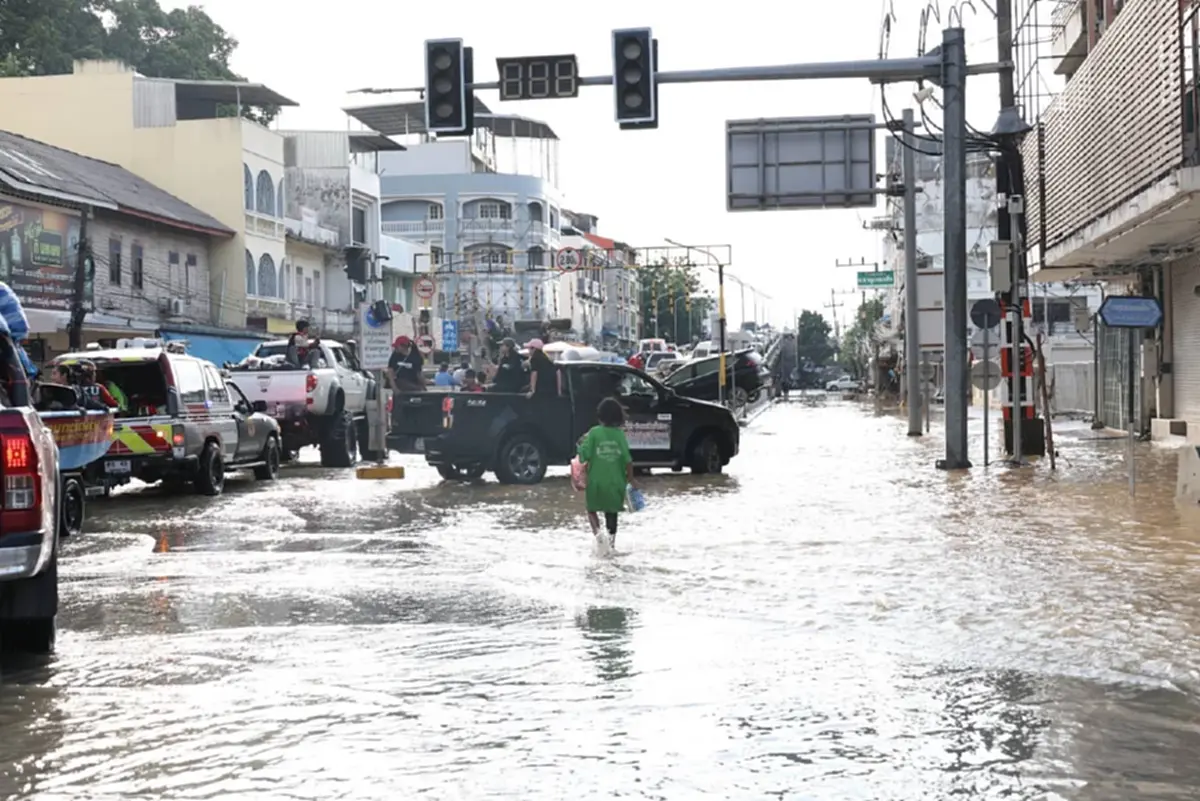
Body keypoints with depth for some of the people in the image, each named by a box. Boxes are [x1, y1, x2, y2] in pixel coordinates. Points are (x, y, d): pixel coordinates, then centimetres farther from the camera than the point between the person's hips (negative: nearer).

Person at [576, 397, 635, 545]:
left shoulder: (594, 433, -10)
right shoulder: (620, 434, -5)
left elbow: (584, 456, -13)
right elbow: (628, 460, -7)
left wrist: (582, 444, 7)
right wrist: (630, 479, 3)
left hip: (596, 481, -2)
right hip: (616, 482, 2)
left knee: (592, 509, 14)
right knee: (612, 512, 15)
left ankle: (597, 532, -10)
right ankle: (611, 542, 15)